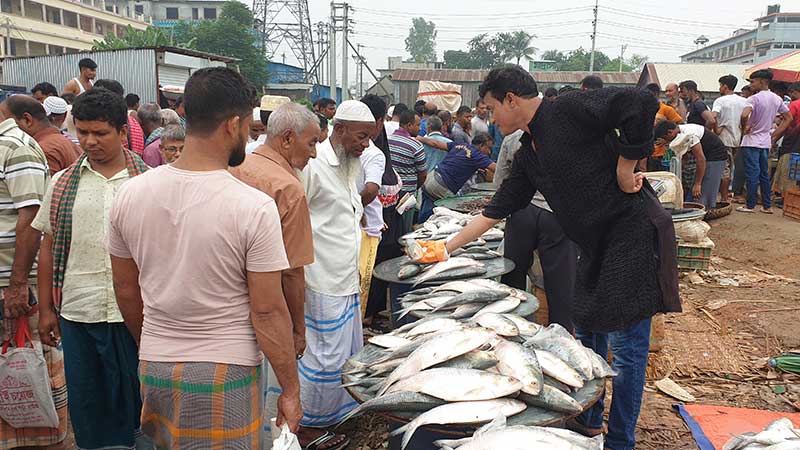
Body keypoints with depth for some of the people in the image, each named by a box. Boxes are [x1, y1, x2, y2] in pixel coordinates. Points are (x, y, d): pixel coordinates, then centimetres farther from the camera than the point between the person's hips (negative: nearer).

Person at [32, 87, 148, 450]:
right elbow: (48, 248, 10)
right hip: (77, 312, 3)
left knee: (136, 400, 10)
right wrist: (46, 309, 8)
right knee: (86, 405, 14)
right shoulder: (62, 183, 6)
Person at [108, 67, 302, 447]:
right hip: (225, 373, -5)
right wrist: (291, 390, -6)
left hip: (153, 368, 5)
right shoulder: (254, 208, -20)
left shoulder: (130, 194, -4)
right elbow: (267, 311, -17)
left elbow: (125, 290, 6)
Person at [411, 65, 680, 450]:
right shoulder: (527, 155, 12)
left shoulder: (568, 110, -13)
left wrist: (625, 167, -16)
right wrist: (447, 247, 16)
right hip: (597, 246, 9)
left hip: (633, 231, -9)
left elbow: (641, 104, -23)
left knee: (626, 345, 0)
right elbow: (498, 209, 16)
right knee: (587, 335, 17)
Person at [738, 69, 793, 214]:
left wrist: (745, 127, -15)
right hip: (766, 142, 7)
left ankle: (750, 205, 3)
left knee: (752, 175, -2)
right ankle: (767, 206, 17)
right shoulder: (777, 99, 8)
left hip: (752, 141, -7)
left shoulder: (754, 98, -15)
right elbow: (788, 118, 16)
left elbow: (744, 115, -34)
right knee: (764, 174, 13)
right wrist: (775, 137, 15)